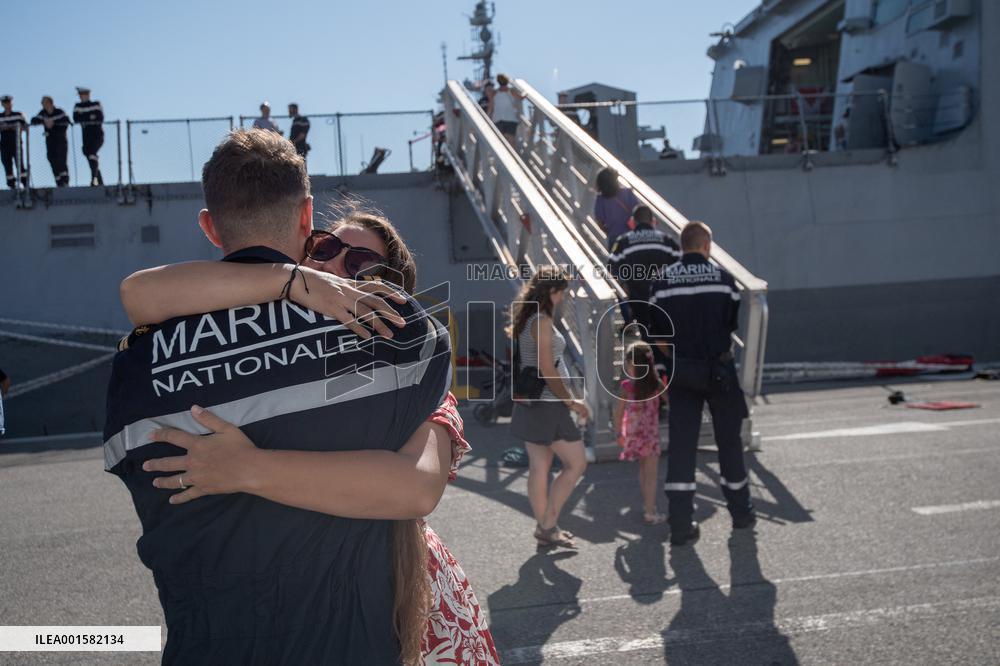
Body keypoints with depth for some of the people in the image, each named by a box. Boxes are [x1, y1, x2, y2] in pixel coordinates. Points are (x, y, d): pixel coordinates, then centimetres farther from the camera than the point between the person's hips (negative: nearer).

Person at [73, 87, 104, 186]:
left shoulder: (96, 104, 0)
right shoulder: (78, 106, 10)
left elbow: (100, 118, -11)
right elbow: (76, 119, -4)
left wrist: (84, 118, -10)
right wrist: (90, 117, -13)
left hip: (97, 134, -5)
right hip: (86, 136, 5)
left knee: (92, 153, -26)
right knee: (89, 156, 6)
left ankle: (94, 179, -32)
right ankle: (100, 182, 14)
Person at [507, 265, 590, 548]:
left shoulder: (525, 319, 11)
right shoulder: (542, 321, -17)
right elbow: (548, 371, -20)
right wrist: (571, 401, -10)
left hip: (531, 404, 9)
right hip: (547, 405, -9)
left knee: (538, 467, 12)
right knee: (576, 464, 1)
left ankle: (544, 528, 19)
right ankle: (548, 525, 5)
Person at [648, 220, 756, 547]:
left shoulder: (663, 282, -3)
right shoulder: (723, 278, -6)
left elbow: (658, 329, 2)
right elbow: (734, 323, 1)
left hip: (681, 370, 1)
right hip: (719, 369, -1)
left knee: (681, 444, 4)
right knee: (729, 440, 15)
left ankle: (680, 524, 2)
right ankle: (741, 512, 30)